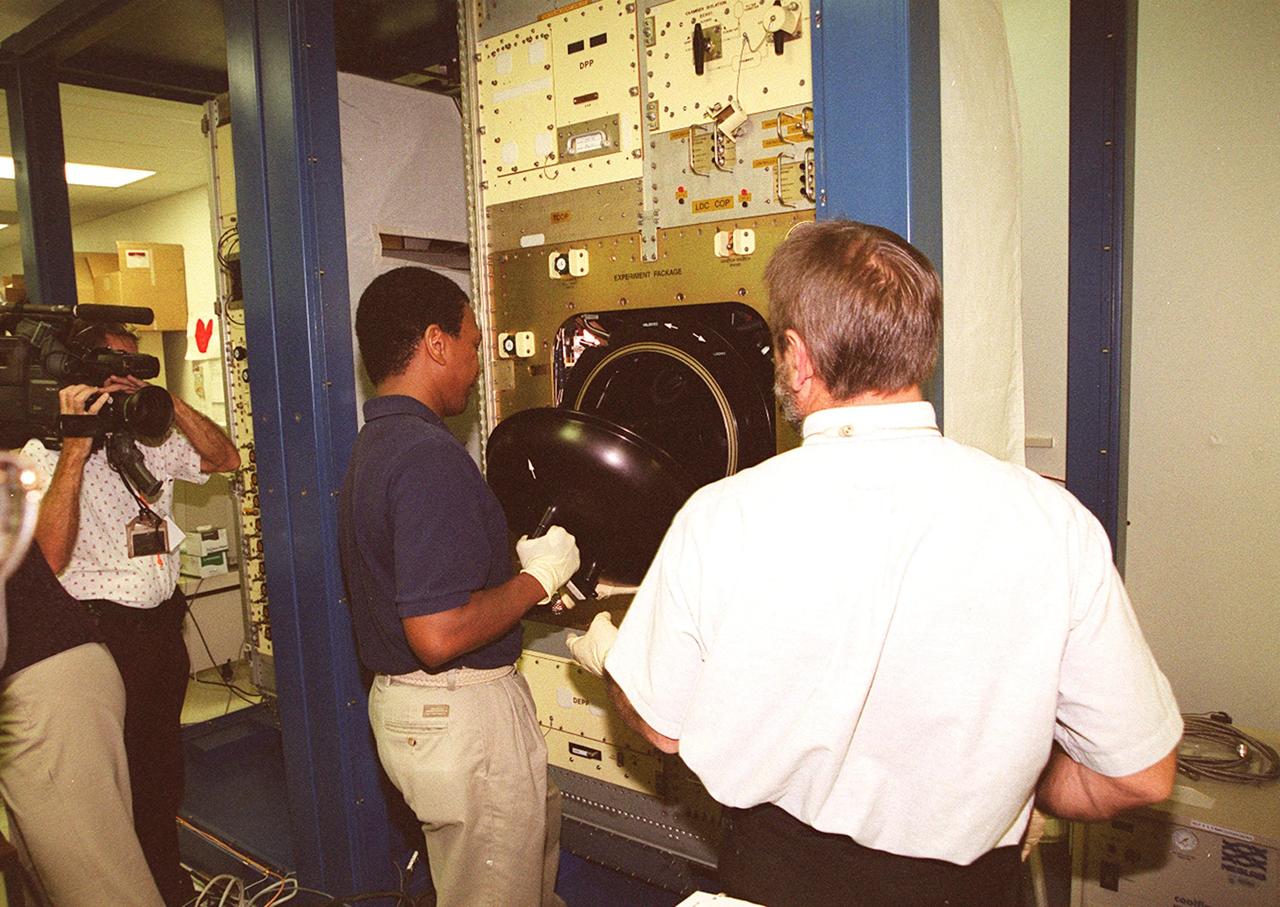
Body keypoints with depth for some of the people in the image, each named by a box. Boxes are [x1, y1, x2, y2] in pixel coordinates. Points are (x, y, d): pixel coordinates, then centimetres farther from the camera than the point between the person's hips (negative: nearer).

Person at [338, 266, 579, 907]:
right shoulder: (430, 456, -26)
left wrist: (514, 561, 11)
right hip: (461, 714, -10)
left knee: (539, 824, 30)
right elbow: (439, 634, -31)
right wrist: (537, 578, -17)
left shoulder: (373, 444, 8)